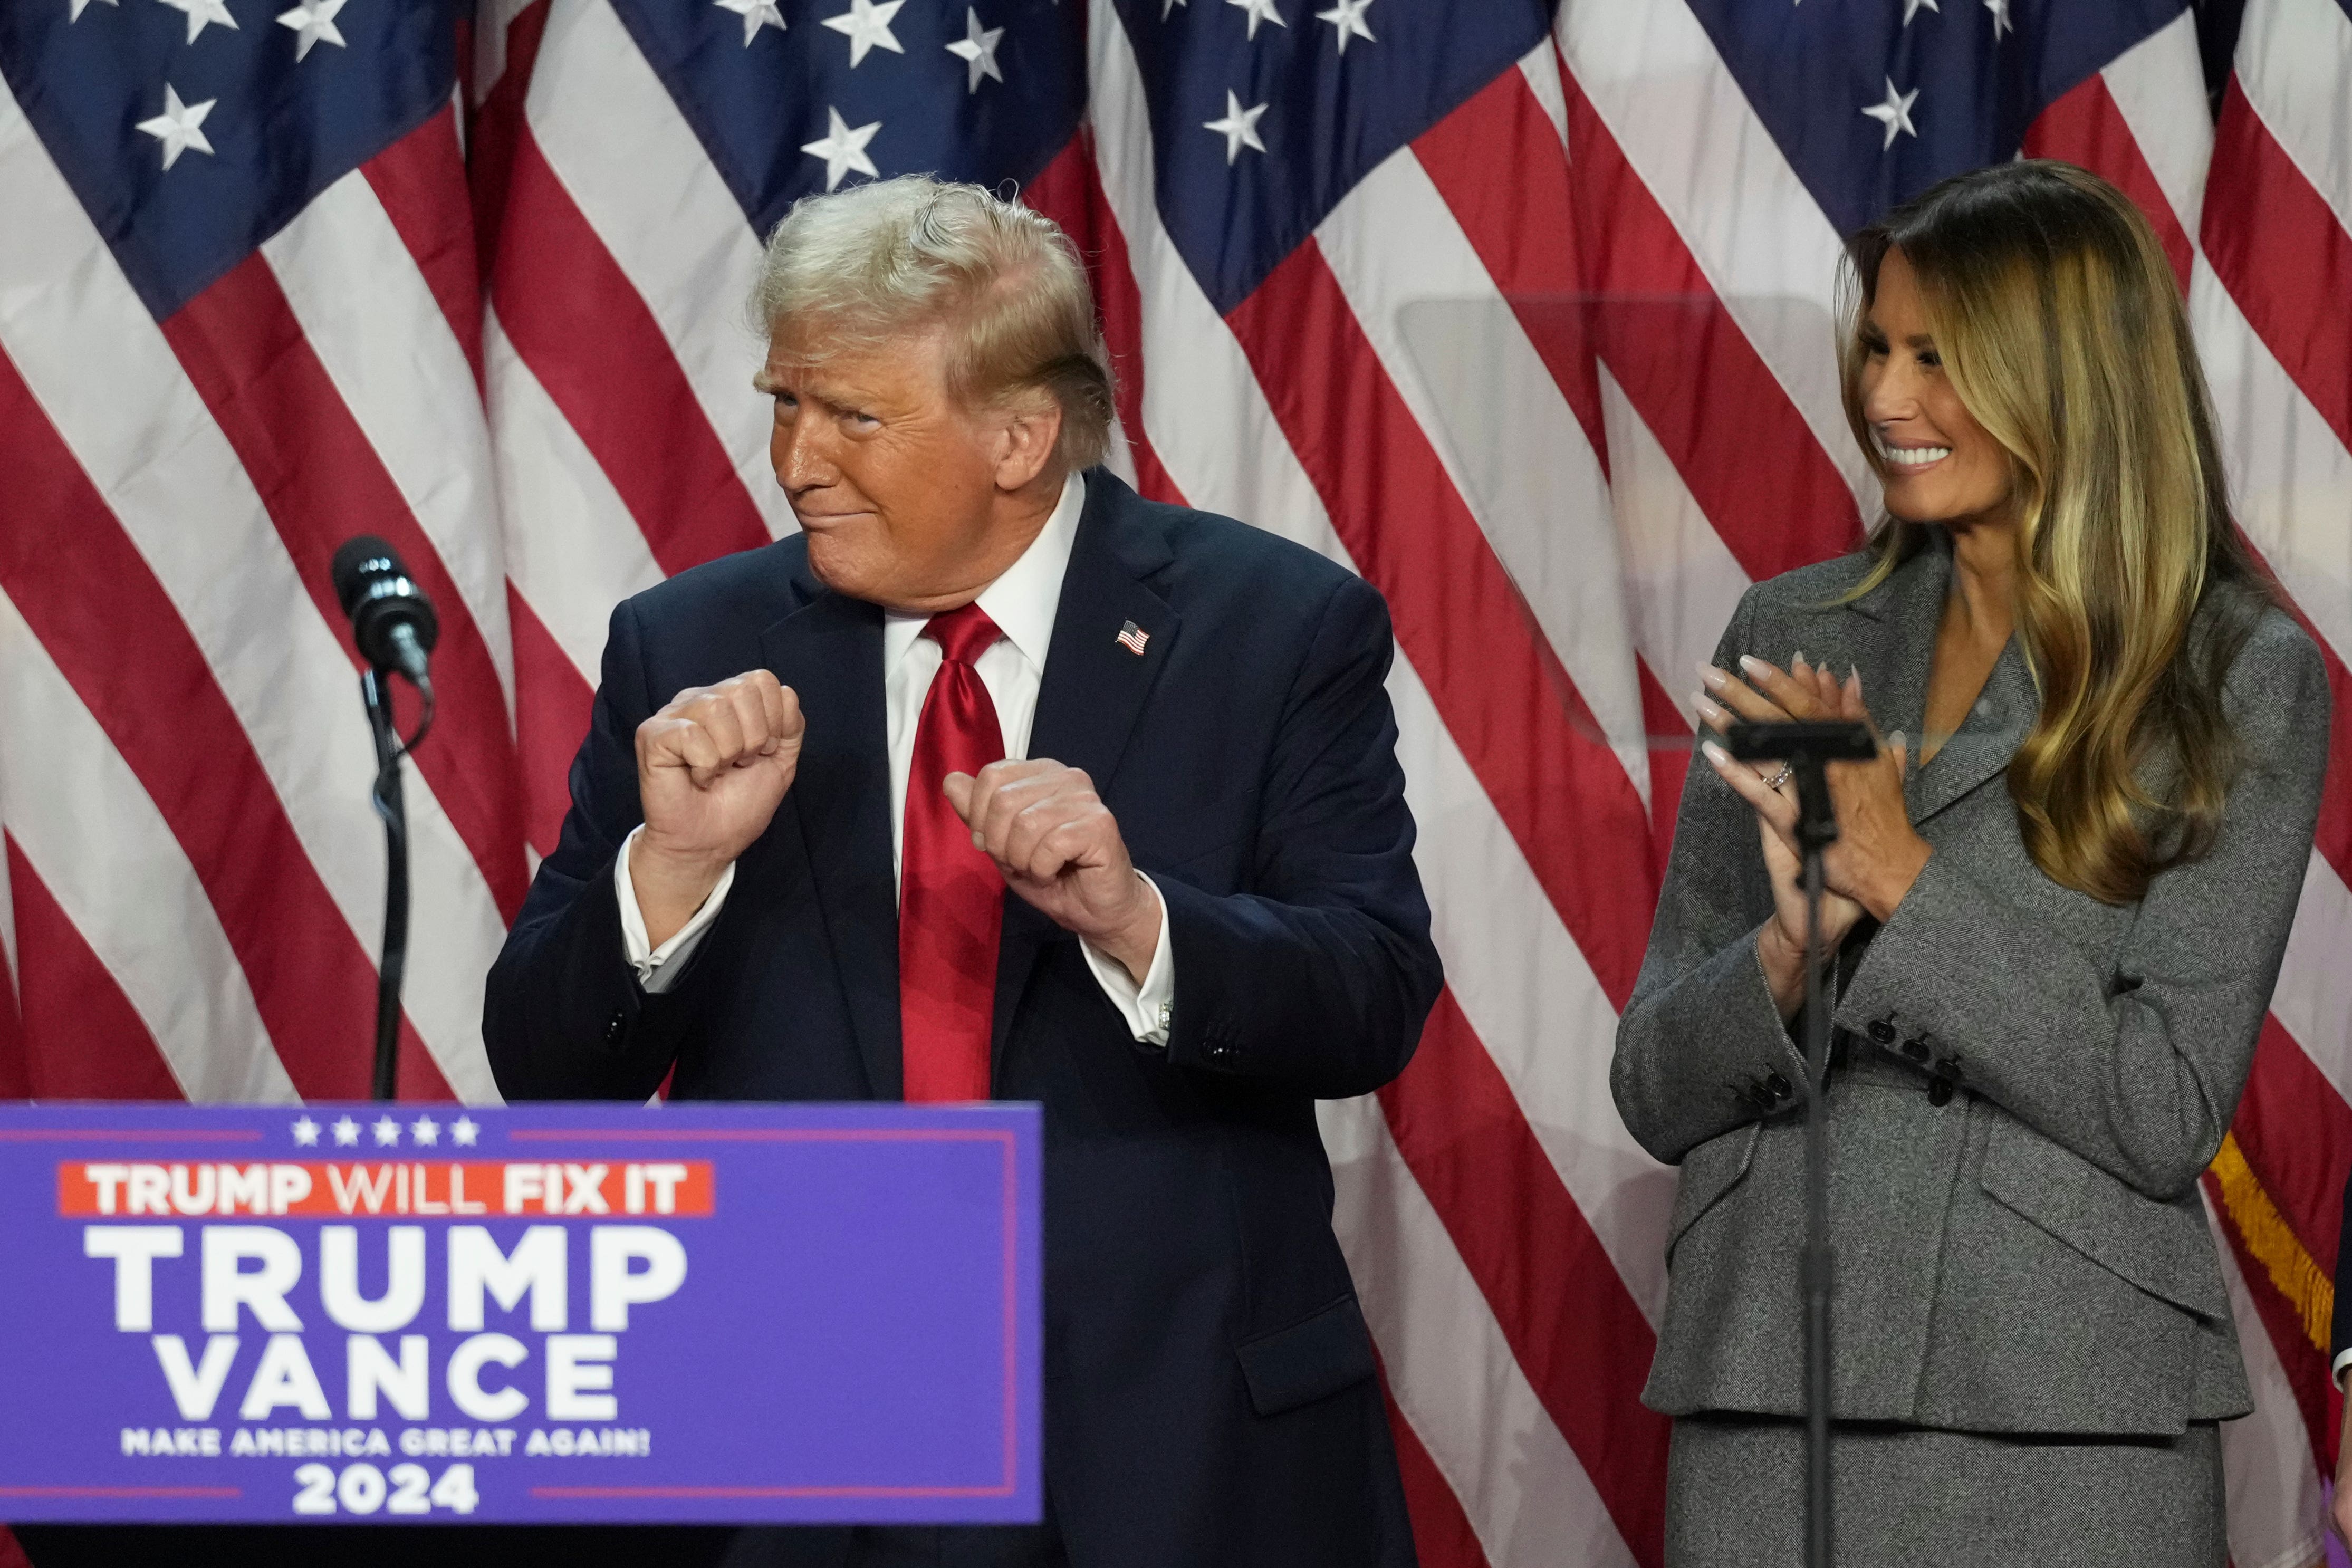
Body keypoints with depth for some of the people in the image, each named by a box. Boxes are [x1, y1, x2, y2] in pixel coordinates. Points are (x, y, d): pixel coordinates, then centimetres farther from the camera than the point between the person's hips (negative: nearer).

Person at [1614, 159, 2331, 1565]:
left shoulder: (2241, 680, -3)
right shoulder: (1794, 637, 7)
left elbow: (2169, 1115, -9)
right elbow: (1657, 1089, 7)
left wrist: (1904, 880, -14)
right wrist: (1791, 949, -12)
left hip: (2067, 1430, -3)